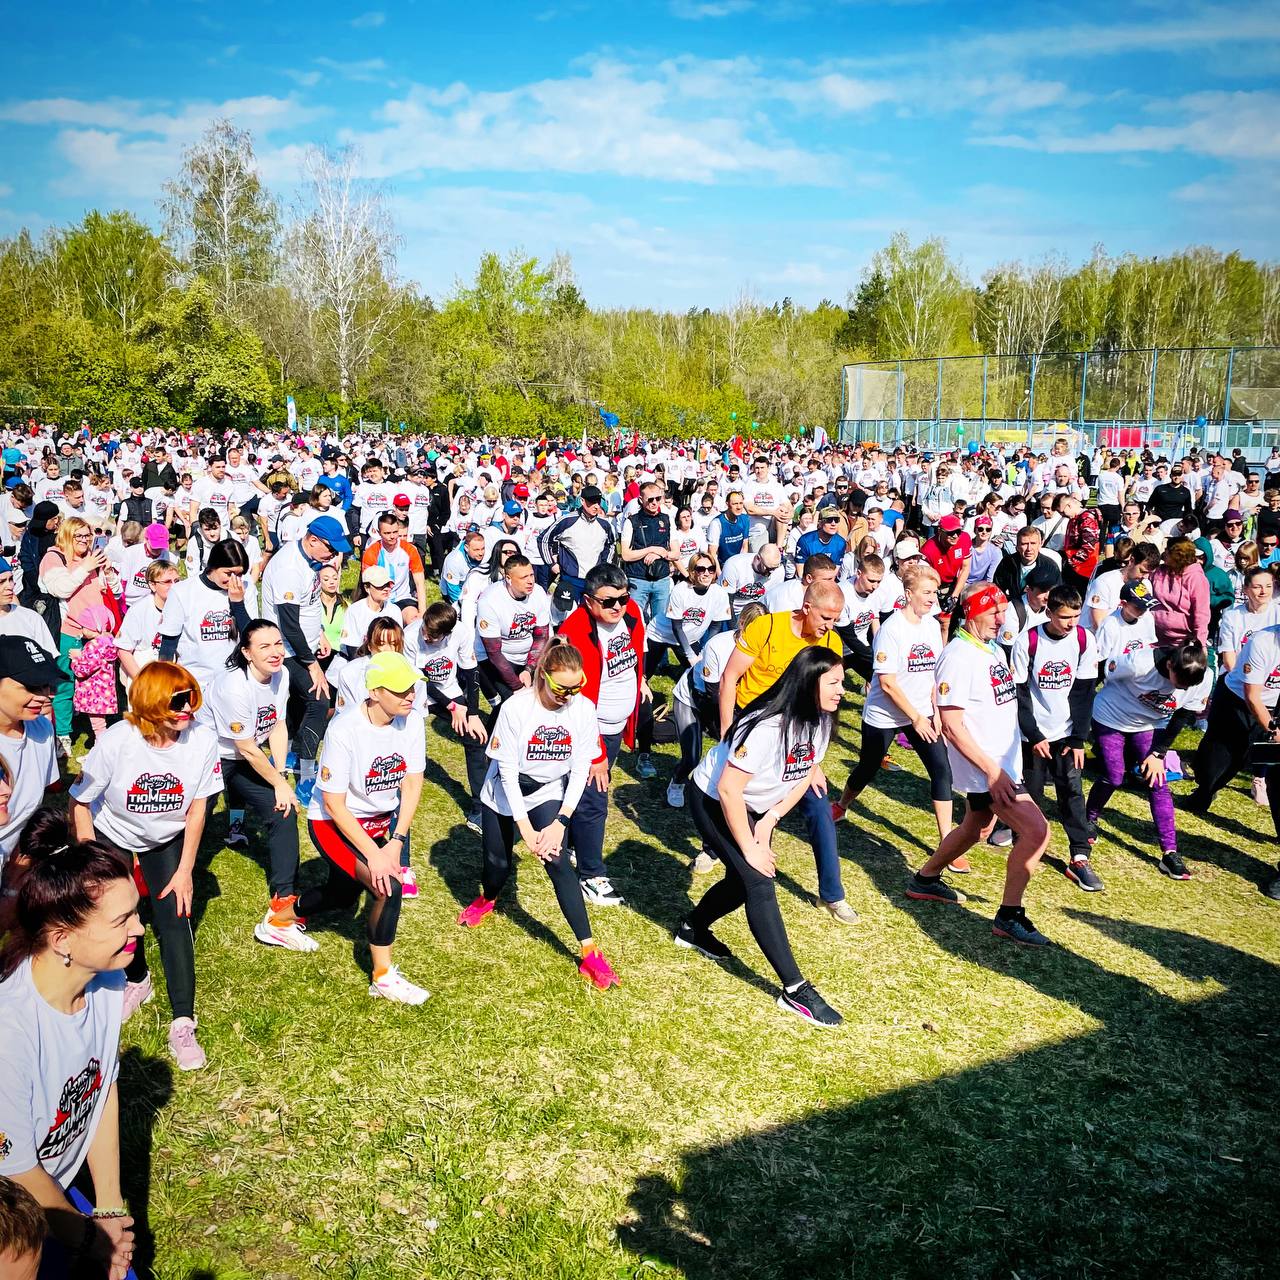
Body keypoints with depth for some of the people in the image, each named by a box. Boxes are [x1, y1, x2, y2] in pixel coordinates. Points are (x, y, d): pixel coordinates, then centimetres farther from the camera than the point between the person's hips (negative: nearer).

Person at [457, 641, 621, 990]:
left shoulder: (583, 709, -18)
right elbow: (508, 770, -20)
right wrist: (526, 830, -22)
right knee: (499, 865, 10)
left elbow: (580, 769, -12)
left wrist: (560, 822, -20)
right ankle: (486, 898, 50)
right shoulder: (516, 707, -25)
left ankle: (589, 953, -14)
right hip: (504, 794, 0)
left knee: (557, 861, -18)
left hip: (548, 794, 1)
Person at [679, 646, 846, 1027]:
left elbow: (806, 775, 2)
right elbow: (729, 789, -32)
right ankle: (795, 990, -11)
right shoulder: (767, 726, -35)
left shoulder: (819, 721, -10)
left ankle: (693, 929, 42)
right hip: (714, 803, -8)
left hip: (753, 807, 8)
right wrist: (750, 849, -24)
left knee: (744, 881, 14)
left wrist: (771, 819, -9)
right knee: (760, 883, -15)